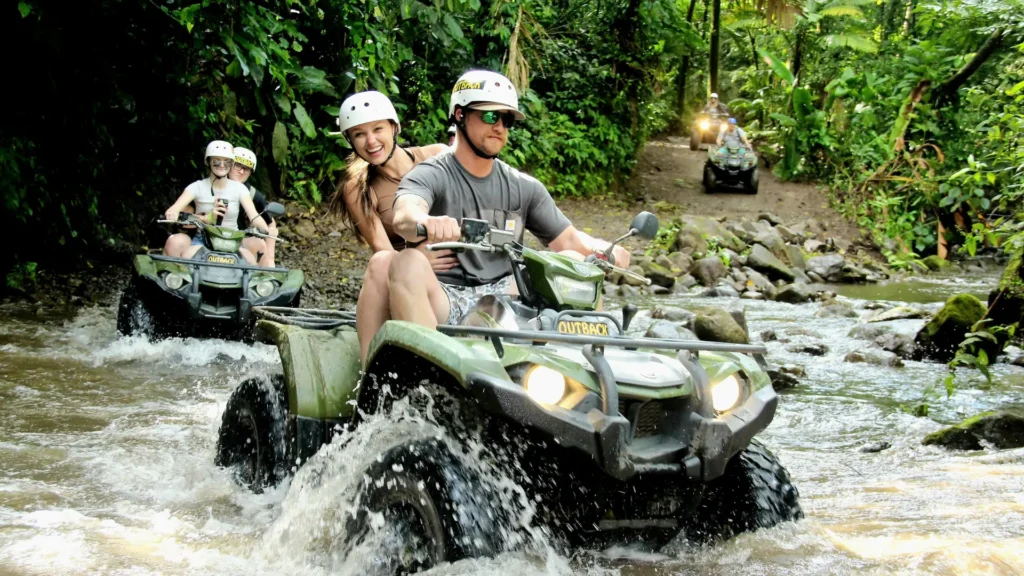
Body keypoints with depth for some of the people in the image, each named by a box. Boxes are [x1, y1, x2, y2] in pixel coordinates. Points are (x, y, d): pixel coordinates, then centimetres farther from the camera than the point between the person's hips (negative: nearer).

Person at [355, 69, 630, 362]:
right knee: (407, 264, -33)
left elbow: (569, 240, 14)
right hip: (443, 300, -4)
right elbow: (403, 214, -22)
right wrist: (425, 222, -49)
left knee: (574, 262, -13)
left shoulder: (524, 188, 17)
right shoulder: (430, 176, 0)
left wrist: (604, 249, -10)